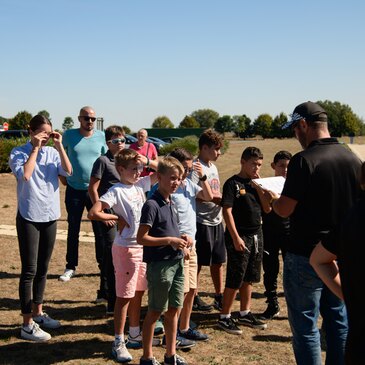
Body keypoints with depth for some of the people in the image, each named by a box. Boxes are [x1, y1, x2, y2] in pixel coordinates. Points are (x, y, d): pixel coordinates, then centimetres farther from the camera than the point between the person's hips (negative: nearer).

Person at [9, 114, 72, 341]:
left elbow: (68, 171, -10)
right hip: (29, 217, -5)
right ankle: (27, 325, 2)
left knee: (43, 269, 16)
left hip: (50, 216, 5)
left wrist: (59, 145, -11)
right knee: (30, 270, -4)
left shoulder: (52, 153, 4)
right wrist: (35, 148, -16)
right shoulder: (19, 153, -6)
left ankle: (38, 313, 32)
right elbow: (25, 174, -23)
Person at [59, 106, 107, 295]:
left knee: (100, 230, 3)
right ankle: (71, 267, 21)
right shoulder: (69, 135, -1)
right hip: (74, 189, 0)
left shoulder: (101, 136, 0)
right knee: (73, 230, 9)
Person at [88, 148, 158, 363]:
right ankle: (119, 342, 10)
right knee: (124, 296, 0)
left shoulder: (140, 185, 6)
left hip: (143, 246, 7)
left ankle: (135, 335, 30)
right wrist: (117, 218, -14)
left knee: (138, 292, 16)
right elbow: (93, 213, -24)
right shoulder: (116, 191, -15)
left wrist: (147, 162, -2)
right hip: (126, 248, -7)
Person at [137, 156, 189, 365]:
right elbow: (141, 238, -18)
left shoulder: (170, 203, 10)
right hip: (159, 264, -8)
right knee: (155, 311, 3)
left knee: (174, 309, 14)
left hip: (176, 263, 8)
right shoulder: (152, 205, -15)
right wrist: (170, 240, -20)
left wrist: (180, 239, 3)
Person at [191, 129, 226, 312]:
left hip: (216, 220, 8)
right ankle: (193, 296, 15)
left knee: (217, 260, 14)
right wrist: (216, 199, -23)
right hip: (202, 221, -8)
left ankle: (219, 296, 25)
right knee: (197, 262, 3)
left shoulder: (213, 166, 15)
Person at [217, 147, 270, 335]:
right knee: (235, 279, -4)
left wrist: (259, 186, -4)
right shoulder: (233, 183, -9)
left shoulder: (256, 183, 11)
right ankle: (224, 317, 6)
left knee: (249, 278, 15)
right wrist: (236, 238, -18)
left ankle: (245, 313, 26)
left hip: (256, 235, 7)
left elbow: (267, 208, 6)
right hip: (239, 236, -7)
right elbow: (227, 211, -14)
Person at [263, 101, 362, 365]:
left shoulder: (304, 160, -18)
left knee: (305, 325, 5)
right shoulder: (353, 158, 2)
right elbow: (358, 206, 12)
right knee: (339, 321, 17)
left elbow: (285, 210, -16)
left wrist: (271, 198, 4)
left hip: (306, 256, -6)